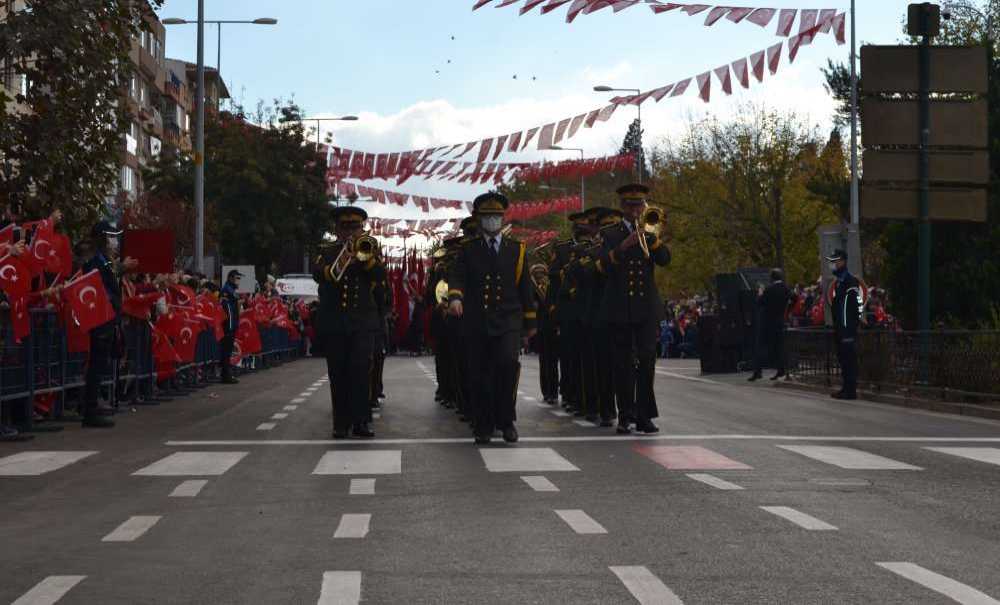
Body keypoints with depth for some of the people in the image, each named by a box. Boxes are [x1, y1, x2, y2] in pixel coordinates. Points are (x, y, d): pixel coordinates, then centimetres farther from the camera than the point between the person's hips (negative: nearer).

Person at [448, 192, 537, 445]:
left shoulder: (517, 249, 12)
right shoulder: (468, 249, 10)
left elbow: (525, 286, 13)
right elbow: (457, 276, -3)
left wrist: (530, 320, 13)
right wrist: (455, 296, -25)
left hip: (508, 320, 0)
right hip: (477, 322, 1)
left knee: (508, 362, -20)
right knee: (480, 375, 2)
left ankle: (506, 420, -7)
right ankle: (483, 427, 14)